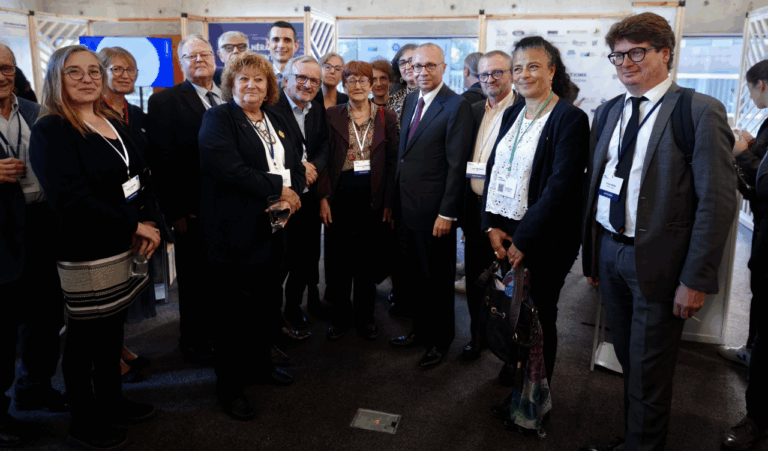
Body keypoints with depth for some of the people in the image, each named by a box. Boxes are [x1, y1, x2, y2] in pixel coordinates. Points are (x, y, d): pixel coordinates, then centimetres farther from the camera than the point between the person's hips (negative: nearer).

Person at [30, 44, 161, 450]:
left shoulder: (113, 124, 13)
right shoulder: (50, 130, -11)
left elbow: (141, 177, 12)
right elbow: (69, 197, -21)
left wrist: (147, 222, -5)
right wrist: (133, 226, -18)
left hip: (125, 249, 7)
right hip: (84, 256, -7)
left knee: (113, 330, 18)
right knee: (84, 339, 7)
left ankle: (110, 401, 37)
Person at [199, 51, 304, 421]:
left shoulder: (277, 122, 16)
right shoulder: (218, 118, -5)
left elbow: (296, 167, 11)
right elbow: (229, 169, -21)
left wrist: (291, 196, -10)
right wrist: (278, 188, -18)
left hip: (273, 229, 7)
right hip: (236, 231, -7)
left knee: (269, 302, 16)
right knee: (236, 308, 3)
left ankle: (262, 364, 38)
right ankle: (230, 387, 18)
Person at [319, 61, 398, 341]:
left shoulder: (387, 117, 4)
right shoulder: (332, 115, 4)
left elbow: (392, 162, 2)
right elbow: (324, 158, 1)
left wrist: (389, 202, -4)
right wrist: (324, 197, -7)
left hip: (373, 194, 0)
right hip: (340, 192, 0)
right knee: (338, 258, 5)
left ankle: (365, 317, 23)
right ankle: (340, 316, 21)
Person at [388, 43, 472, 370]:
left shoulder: (456, 106, -12)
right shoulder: (410, 100, 11)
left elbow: (457, 165, -16)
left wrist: (446, 213, -18)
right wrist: (394, 201, 11)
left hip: (434, 211, -7)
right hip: (407, 207, 7)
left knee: (438, 280, 9)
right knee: (416, 277, 19)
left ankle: (440, 341, 27)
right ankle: (420, 330, 36)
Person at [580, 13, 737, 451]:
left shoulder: (701, 112, -10)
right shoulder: (609, 113, 9)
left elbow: (717, 201, -14)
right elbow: (595, 185, 10)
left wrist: (696, 281, -16)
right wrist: (592, 254, 7)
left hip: (657, 262, -5)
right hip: (609, 251, 6)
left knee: (647, 371, 7)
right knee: (629, 360, 19)